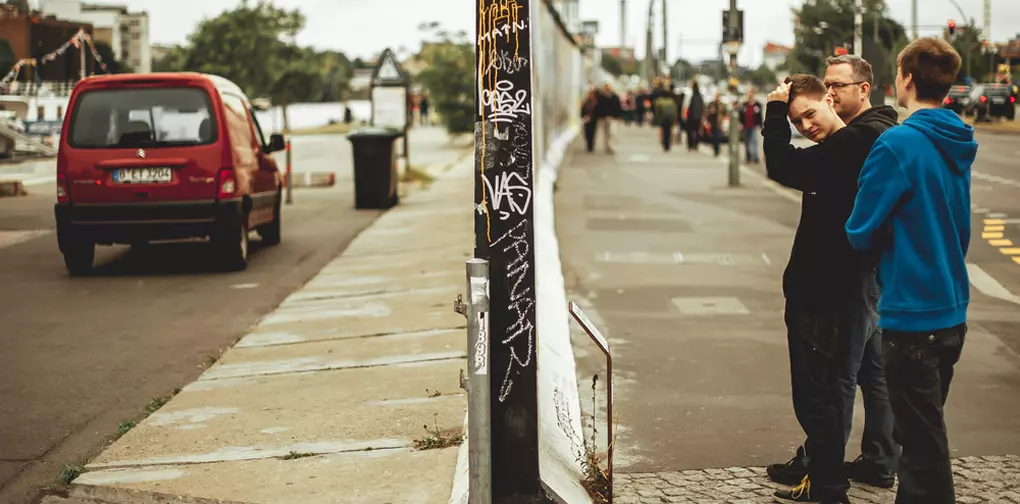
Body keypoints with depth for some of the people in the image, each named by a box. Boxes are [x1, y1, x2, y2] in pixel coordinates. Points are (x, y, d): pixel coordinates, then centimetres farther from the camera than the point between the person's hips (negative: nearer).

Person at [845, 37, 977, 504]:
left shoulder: (897, 145, -19)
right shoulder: (958, 146, 6)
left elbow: (861, 233, -15)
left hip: (912, 315, -8)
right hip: (952, 310, 8)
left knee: (924, 447, 2)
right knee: (923, 434, 22)